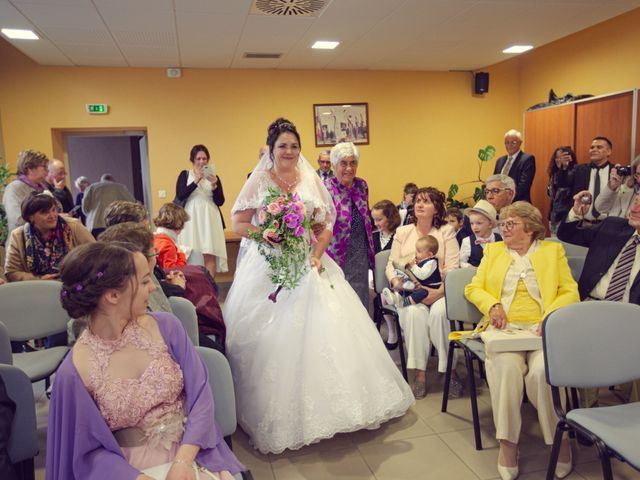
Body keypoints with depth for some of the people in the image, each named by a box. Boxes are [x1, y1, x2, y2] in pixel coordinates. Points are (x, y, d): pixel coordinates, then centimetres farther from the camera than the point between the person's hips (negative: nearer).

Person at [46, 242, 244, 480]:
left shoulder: (166, 327, -6)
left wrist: (183, 461, -17)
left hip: (190, 452, 1)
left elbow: (200, 394, -6)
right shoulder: (74, 372, -12)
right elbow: (89, 450, -4)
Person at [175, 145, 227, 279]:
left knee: (210, 255, -7)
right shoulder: (185, 175, 8)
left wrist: (214, 186, -12)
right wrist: (196, 181, -15)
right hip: (192, 219, -1)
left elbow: (220, 202, 4)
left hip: (210, 219, 1)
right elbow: (180, 196, -6)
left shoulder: (213, 177, 11)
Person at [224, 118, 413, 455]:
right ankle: (277, 414, 11)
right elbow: (238, 222, 0)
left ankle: (324, 406, 13)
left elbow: (326, 224, 6)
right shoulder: (259, 180, 3)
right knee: (270, 337, -4)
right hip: (268, 267, -2)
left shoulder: (311, 180, 8)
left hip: (308, 264, 2)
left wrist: (317, 256, -9)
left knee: (319, 330, -3)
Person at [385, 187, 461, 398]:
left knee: (439, 312, -33)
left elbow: (453, 267, -2)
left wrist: (440, 291, -18)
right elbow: (391, 265, 11)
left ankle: (449, 370, -18)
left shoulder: (446, 231, 9)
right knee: (414, 313, -32)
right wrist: (397, 282, -11)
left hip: (438, 292, -1)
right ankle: (420, 372, -22)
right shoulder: (402, 232, 16)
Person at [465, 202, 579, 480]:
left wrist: (552, 315, -12)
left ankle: (560, 438, -8)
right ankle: (507, 444, -20)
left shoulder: (553, 250, 17)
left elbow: (570, 292, 7)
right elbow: (473, 288, 14)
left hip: (542, 328, -1)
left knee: (543, 371, -31)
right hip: (504, 327, 1)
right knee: (506, 367, -31)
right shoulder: (492, 251, 21)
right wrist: (492, 305, -7)